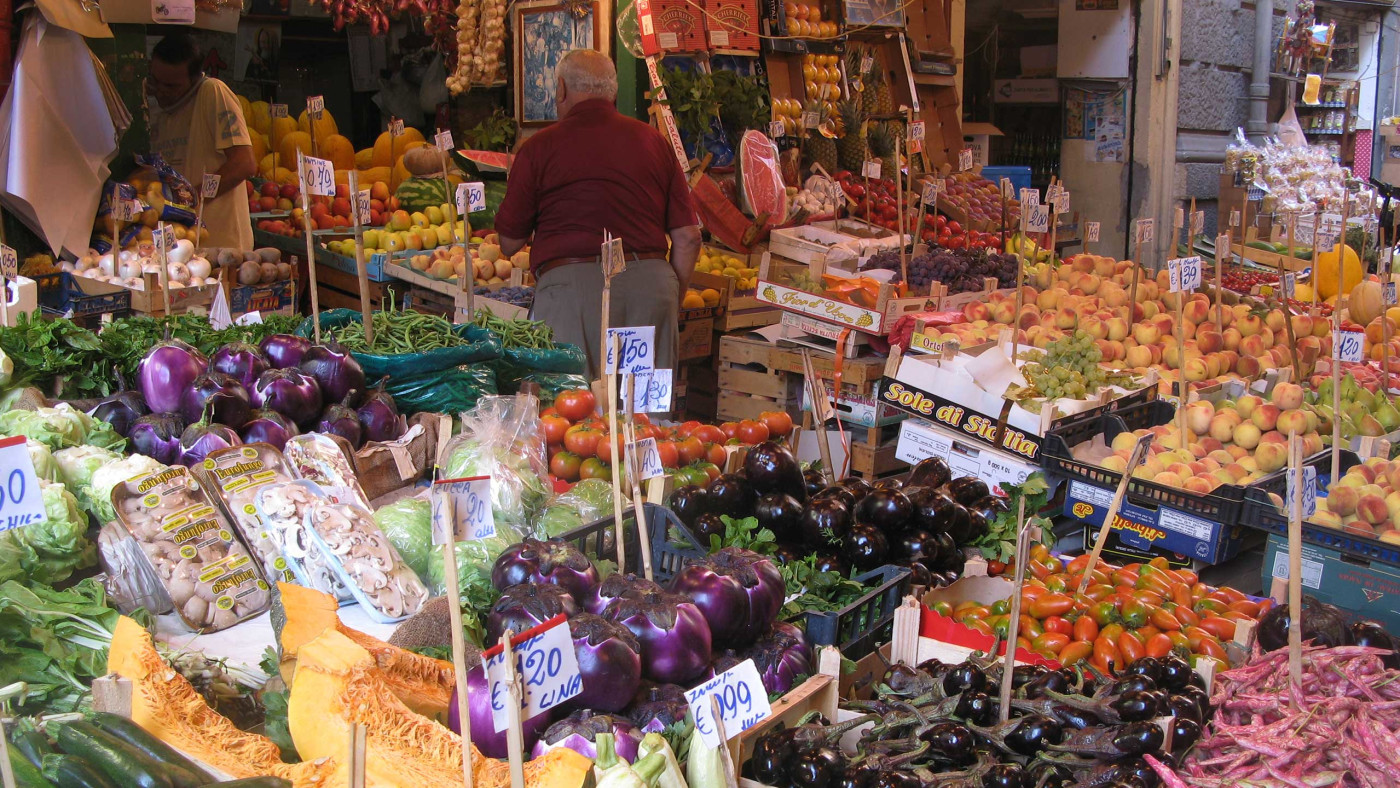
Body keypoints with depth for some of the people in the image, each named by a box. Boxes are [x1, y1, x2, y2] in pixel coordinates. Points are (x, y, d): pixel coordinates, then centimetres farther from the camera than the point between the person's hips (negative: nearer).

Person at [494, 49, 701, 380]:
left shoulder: (539, 147, 3)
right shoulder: (654, 141, 12)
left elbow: (509, 242, 8)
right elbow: (688, 237, 9)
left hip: (571, 282, -3)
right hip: (652, 280, 4)